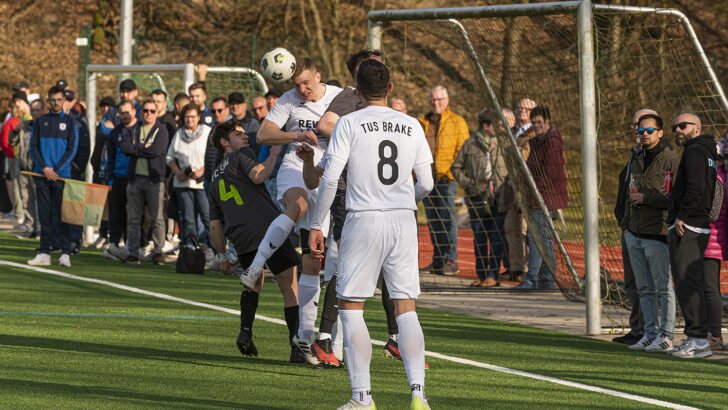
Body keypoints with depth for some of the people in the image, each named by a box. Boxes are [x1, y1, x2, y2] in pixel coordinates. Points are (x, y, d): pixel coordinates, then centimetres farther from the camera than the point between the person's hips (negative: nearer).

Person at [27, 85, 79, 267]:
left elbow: (72, 149, 0)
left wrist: (56, 170, -9)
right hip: (42, 176, 3)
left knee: (61, 214, -4)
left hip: (61, 175, -3)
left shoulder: (70, 122, 4)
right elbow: (33, 146, 7)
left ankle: (65, 253, -3)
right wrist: (44, 168, -8)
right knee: (44, 215, 3)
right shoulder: (40, 122, 11)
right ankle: (44, 253, 5)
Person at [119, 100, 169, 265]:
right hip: (135, 177, 4)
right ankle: (132, 253, 8)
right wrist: (144, 147, -8)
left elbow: (157, 150, -12)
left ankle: (158, 251, -4)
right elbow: (124, 147, 0)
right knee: (133, 218, 4)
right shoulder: (134, 129, 15)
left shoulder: (161, 130, 3)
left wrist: (136, 149, -3)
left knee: (157, 217, -7)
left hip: (154, 179, -4)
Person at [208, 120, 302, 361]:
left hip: (239, 239, 6)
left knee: (254, 282, 29)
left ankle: (245, 331, 8)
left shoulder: (215, 180, 27)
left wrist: (224, 256, 28)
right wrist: (274, 154, 2)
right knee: (290, 288, -3)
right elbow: (258, 176, -11)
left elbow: (214, 225, 23)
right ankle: (296, 347, -11)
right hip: (267, 228, -6)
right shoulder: (240, 155, 11)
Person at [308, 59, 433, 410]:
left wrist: (316, 225, 1)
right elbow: (426, 184, 9)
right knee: (405, 306, 6)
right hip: (404, 221, 3)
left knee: (350, 306, 4)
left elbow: (330, 179, -7)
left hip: (364, 219, -3)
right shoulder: (412, 127, 8)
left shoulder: (349, 124, -2)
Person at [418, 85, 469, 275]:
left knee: (447, 218, -9)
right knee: (433, 221, 7)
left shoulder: (457, 122, 4)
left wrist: (454, 171, -11)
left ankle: (451, 260, -8)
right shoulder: (423, 123, 16)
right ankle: (438, 261, 12)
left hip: (446, 177, -5)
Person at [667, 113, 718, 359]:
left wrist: (681, 216, -20)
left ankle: (698, 339, -15)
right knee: (694, 284, 11)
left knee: (686, 283, -11)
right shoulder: (708, 152, 21)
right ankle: (699, 340, 11)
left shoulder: (695, 151, -9)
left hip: (685, 227, -10)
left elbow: (695, 188, -22)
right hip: (699, 228, 10)